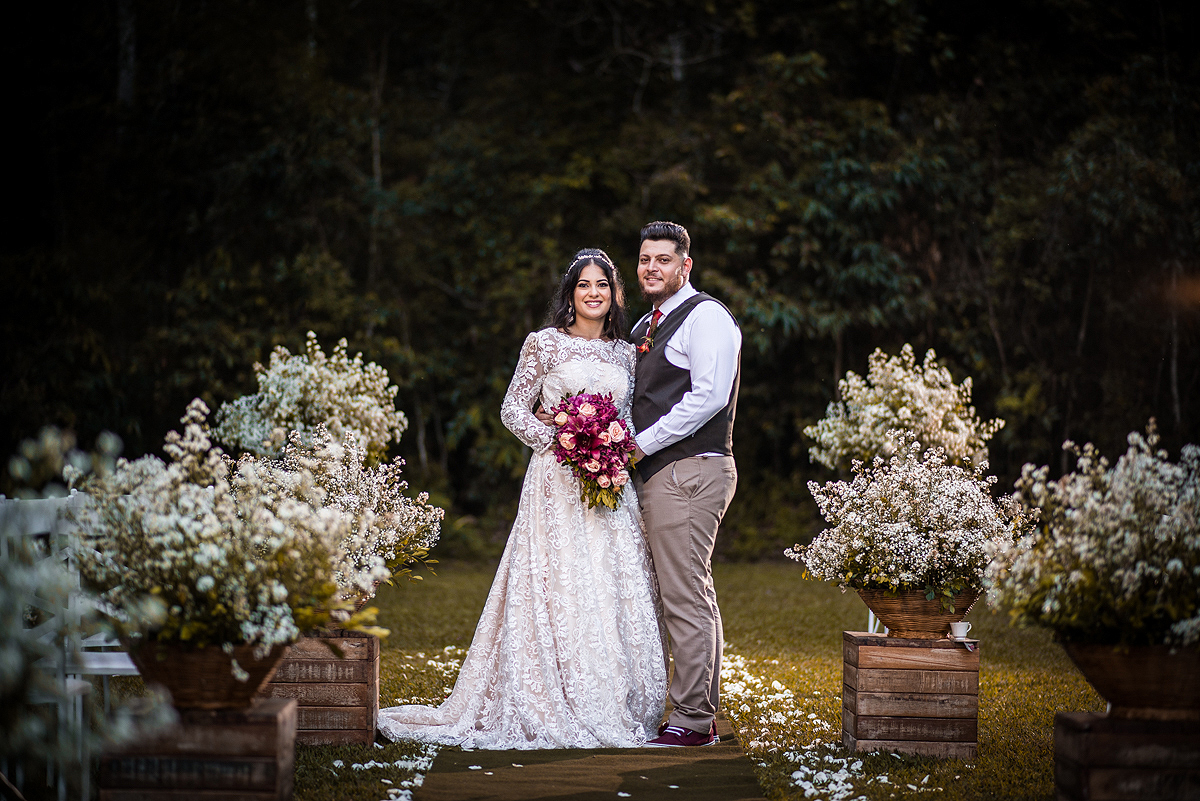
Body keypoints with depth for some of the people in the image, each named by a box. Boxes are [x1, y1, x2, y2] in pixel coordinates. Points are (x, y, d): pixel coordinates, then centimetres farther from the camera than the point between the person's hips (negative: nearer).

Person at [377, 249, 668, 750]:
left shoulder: (624, 352, 14)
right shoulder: (545, 344, 1)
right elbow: (513, 409, 0)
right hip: (558, 482, -5)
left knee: (618, 591, 2)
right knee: (559, 589, -9)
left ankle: (615, 708, 9)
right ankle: (558, 713, -5)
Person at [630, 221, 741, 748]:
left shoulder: (705, 315, -8)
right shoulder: (645, 327, 21)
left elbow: (708, 396, -18)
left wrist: (641, 445, -15)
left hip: (690, 470, -10)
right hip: (658, 475, 10)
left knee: (685, 597, -10)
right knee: (694, 596, 12)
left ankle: (691, 720, -7)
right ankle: (704, 714, 17)